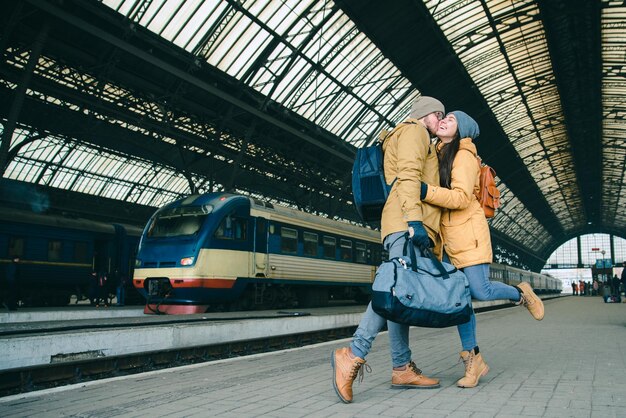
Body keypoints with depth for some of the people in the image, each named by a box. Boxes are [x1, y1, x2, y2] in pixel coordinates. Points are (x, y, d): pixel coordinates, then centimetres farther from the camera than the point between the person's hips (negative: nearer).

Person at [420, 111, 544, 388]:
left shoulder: (464, 155, -7)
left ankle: (521, 295, 21)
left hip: (467, 232, -7)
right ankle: (473, 359, 10)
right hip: (445, 235, 7)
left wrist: (424, 190, -29)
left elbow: (462, 197, -20)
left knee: (480, 291, -13)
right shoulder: (437, 154, 16)